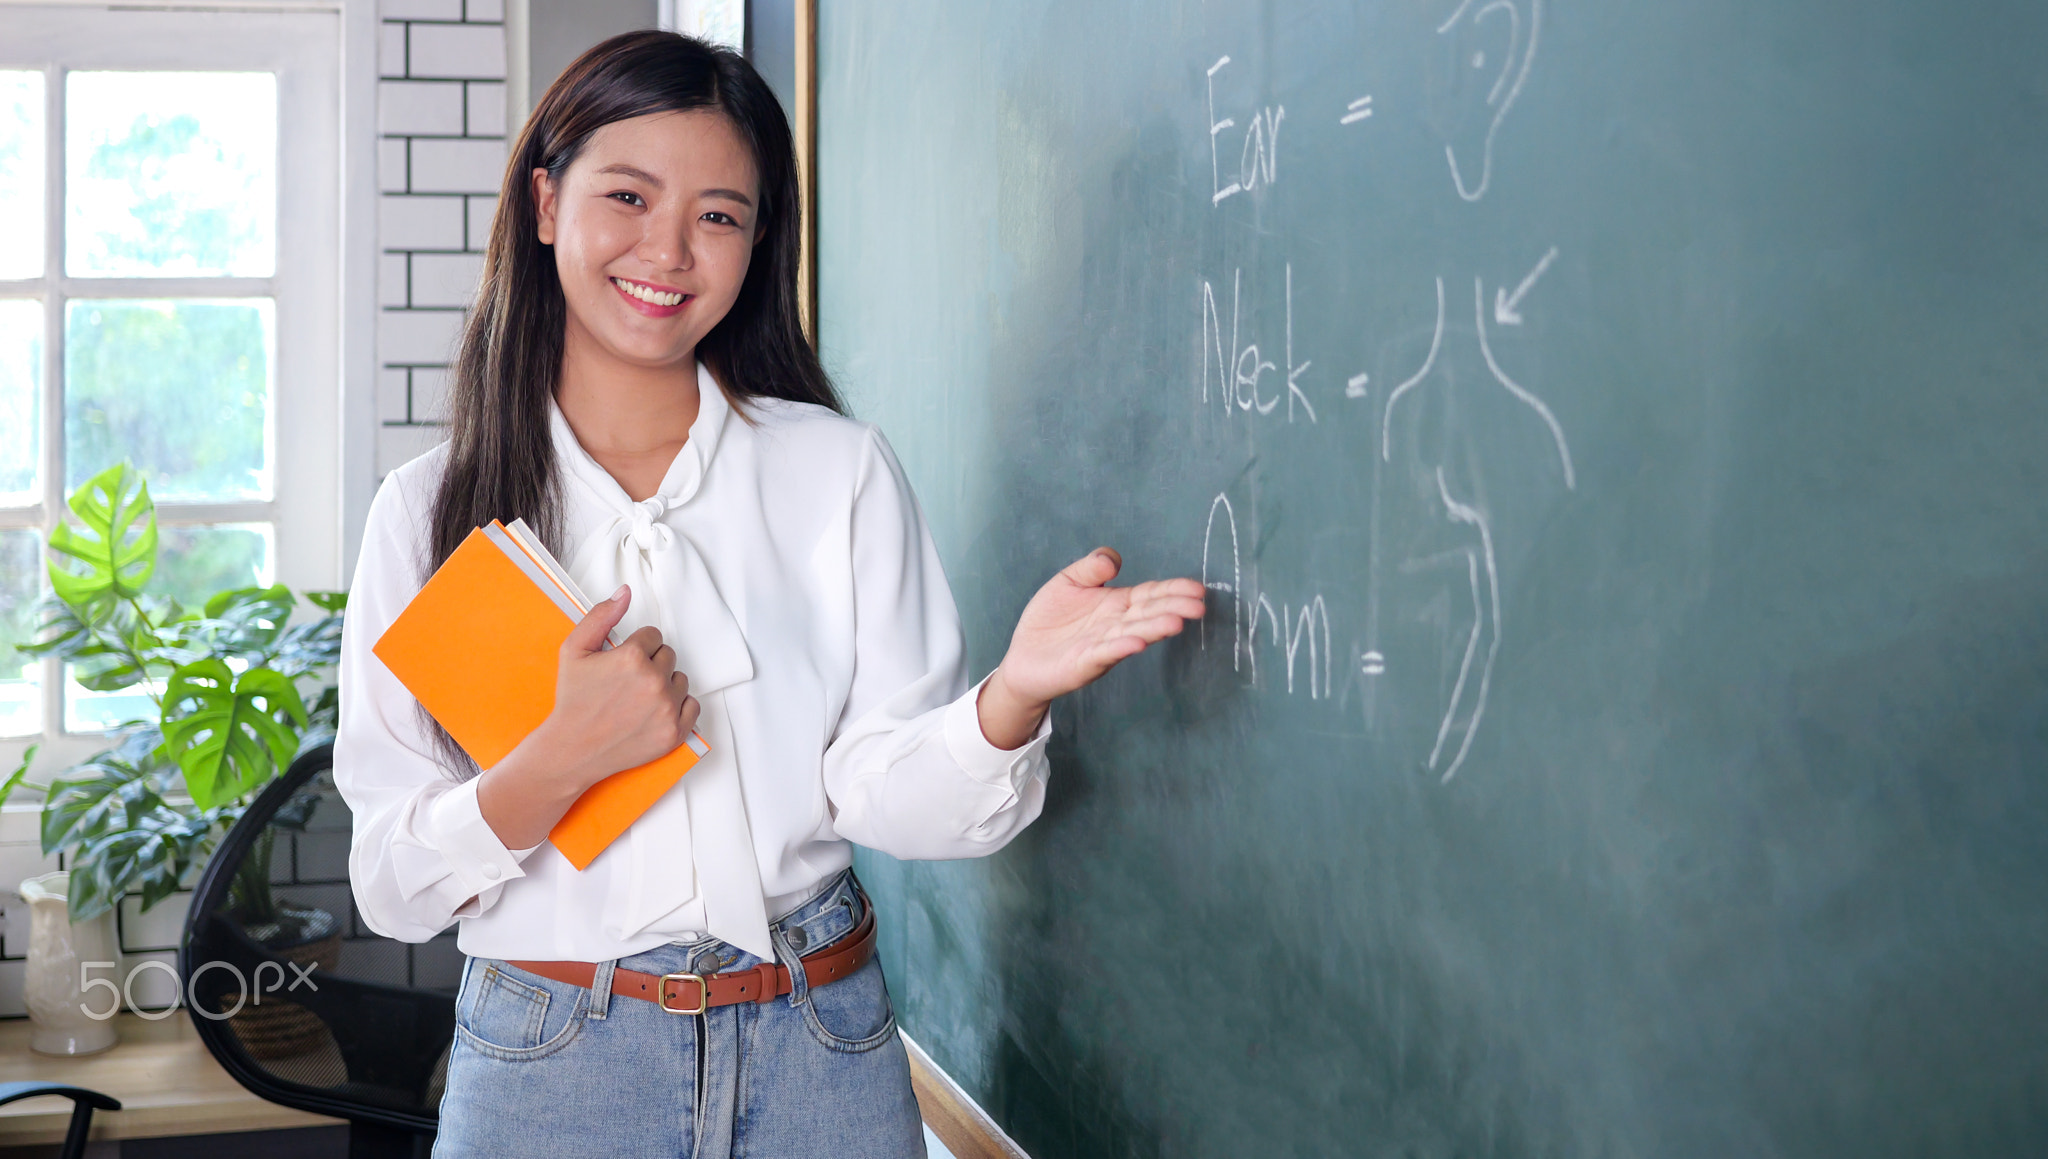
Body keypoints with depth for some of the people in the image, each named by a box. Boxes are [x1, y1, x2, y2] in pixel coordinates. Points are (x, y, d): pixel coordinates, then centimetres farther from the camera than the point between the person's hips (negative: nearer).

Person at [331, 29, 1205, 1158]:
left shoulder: (840, 470, -1)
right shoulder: (428, 510, -2)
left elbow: (879, 792, -6)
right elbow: (392, 886, -5)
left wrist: (1011, 698, -24)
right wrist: (561, 760, -21)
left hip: (818, 1061, 1)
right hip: (550, 1065, 0)